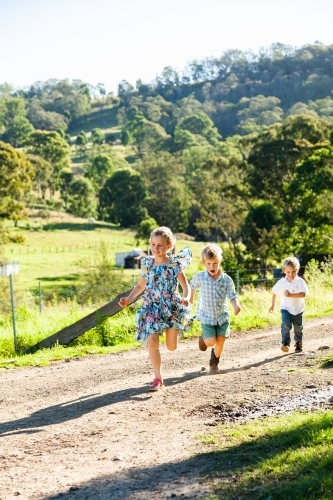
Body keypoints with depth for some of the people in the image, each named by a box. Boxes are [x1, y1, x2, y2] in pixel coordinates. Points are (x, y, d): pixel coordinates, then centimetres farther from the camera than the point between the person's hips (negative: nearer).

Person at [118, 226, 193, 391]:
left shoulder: (175, 265, -6)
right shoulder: (147, 264, 2)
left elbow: (186, 287, -3)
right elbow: (140, 286, 13)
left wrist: (186, 299, -25)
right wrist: (128, 299, -1)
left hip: (171, 307, -1)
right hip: (152, 308, 2)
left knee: (171, 347, 3)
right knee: (152, 341, -15)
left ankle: (171, 332, 42)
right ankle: (158, 378, -2)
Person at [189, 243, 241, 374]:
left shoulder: (227, 280, -11)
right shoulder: (200, 277, -9)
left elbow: (232, 296, -11)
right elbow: (192, 286, 12)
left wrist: (236, 305, -32)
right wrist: (191, 299, 23)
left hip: (222, 316, 1)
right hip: (206, 316, -1)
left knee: (220, 342, 2)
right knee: (210, 342, -11)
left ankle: (214, 363, 28)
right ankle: (203, 338, 26)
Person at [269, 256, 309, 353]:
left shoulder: (300, 282, -15)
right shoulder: (281, 282, -6)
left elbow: (303, 294, -28)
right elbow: (274, 292, 11)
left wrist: (290, 295, -36)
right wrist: (273, 305, 19)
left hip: (298, 309, 0)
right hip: (286, 309, 0)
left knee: (298, 327, 14)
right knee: (286, 325, -21)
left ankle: (298, 343, 36)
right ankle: (285, 343, -22)